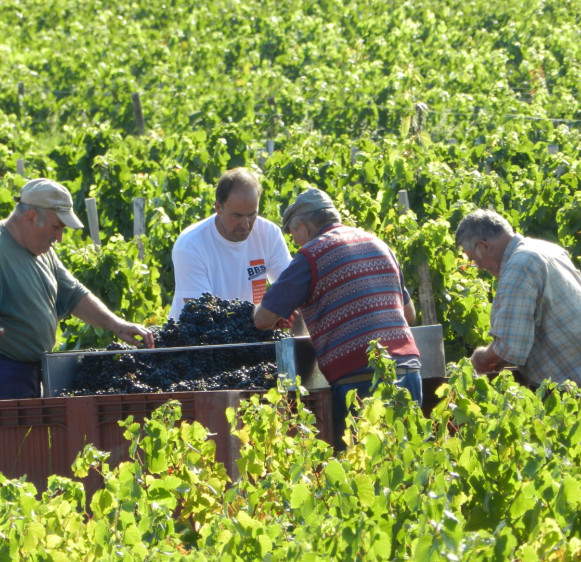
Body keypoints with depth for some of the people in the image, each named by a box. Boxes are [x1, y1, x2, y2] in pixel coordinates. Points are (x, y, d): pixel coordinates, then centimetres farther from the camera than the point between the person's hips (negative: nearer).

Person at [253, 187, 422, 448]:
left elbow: (264, 319, -2)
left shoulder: (312, 254, -1)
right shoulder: (378, 245, 19)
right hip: (408, 366, 6)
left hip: (360, 379, -6)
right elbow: (409, 313, 29)